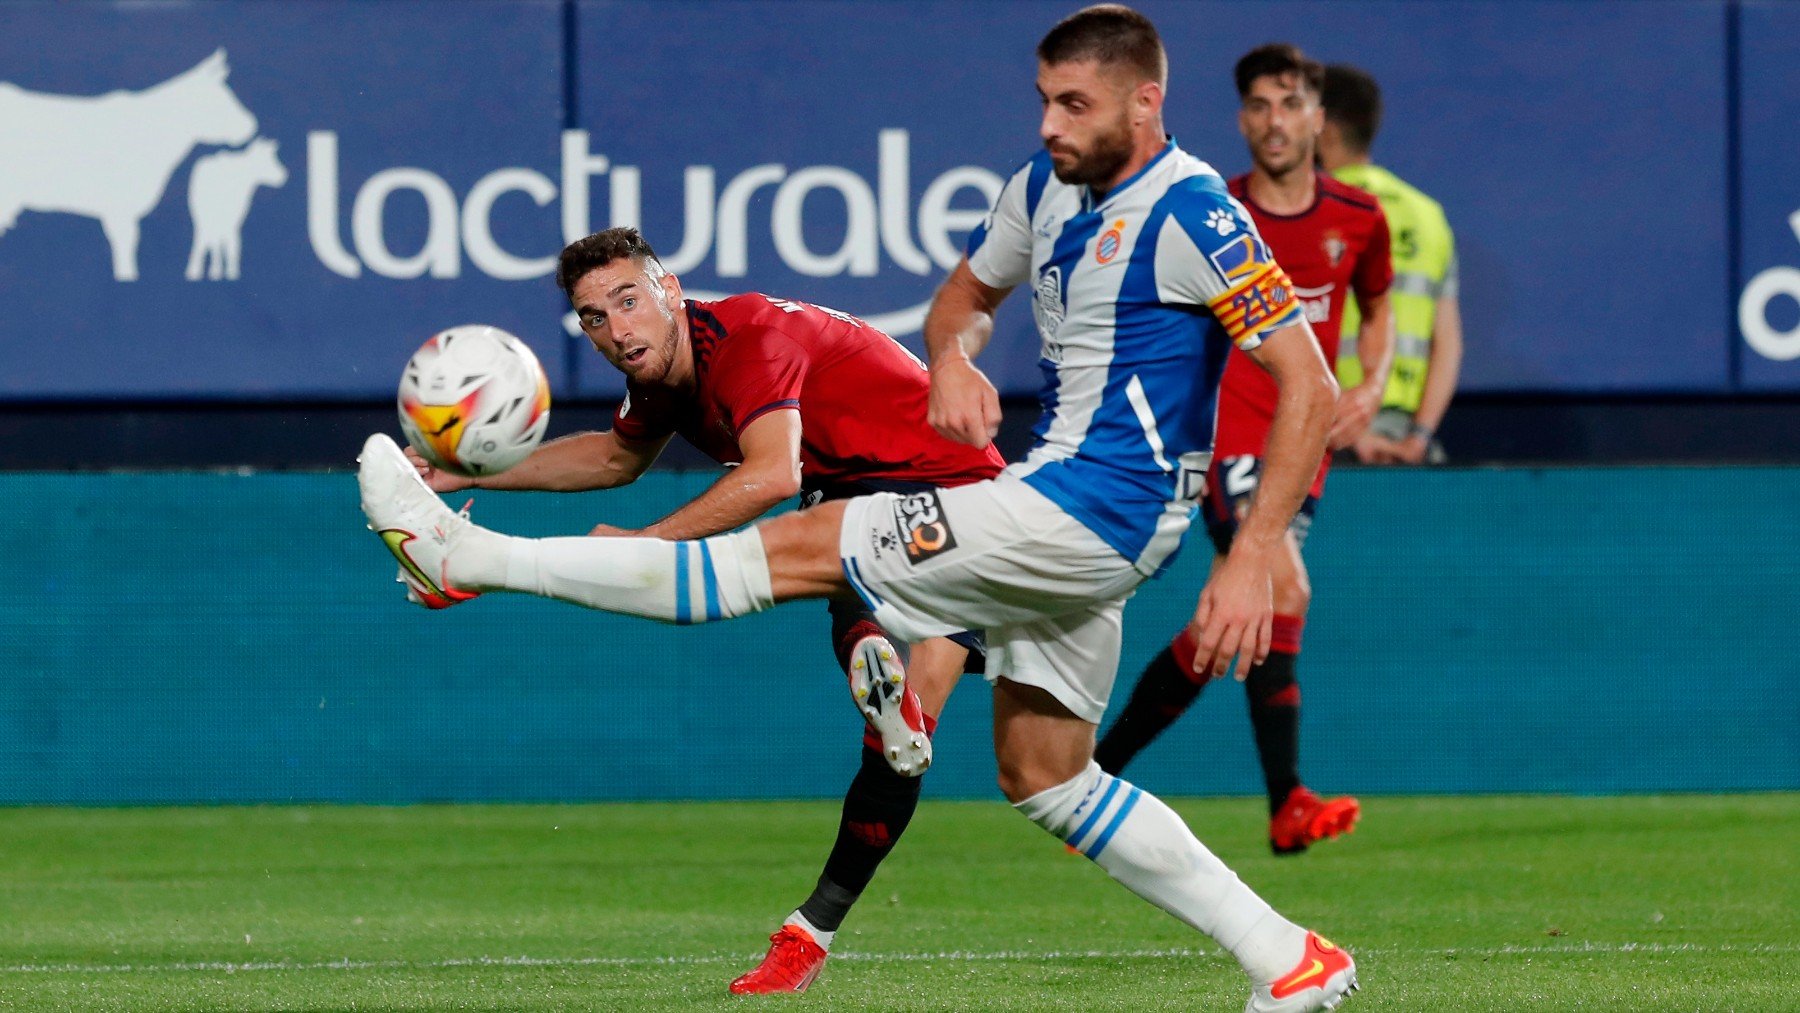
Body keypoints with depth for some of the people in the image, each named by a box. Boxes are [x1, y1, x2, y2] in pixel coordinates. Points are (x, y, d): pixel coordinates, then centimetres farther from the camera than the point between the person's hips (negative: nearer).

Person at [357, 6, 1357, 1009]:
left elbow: (1312, 392, -19)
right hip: (1056, 503, 10)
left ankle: (473, 556, -8)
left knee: (806, 548, -10)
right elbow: (967, 295, 26)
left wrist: (1252, 561, -27)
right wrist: (952, 358, -1)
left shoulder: (1192, 214, -17)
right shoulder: (1044, 186, 9)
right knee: (1042, 776, 13)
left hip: (1098, 507, -10)